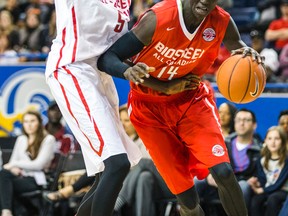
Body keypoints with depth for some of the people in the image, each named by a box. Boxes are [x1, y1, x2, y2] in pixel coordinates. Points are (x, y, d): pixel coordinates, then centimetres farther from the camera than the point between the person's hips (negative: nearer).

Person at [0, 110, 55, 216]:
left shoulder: (48, 139, 0)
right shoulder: (21, 139, 18)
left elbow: (39, 164, -9)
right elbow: (13, 161, 14)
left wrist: (15, 164, -10)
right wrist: (14, 168, -12)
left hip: (36, 180, -5)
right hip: (21, 176, 5)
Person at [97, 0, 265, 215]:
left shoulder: (222, 23, -17)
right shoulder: (158, 18, -27)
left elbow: (235, 43, 7)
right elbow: (106, 58, -23)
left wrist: (247, 53, -19)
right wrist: (128, 70, -47)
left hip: (192, 100, 2)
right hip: (151, 108, -2)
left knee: (223, 172, -21)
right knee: (188, 198, -6)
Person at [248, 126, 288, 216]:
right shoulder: (262, 160, 6)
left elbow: (279, 184, -13)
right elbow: (262, 181, 1)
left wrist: (262, 190, -19)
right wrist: (256, 184, -21)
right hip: (266, 190, 4)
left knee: (272, 198, -35)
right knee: (255, 200, -27)